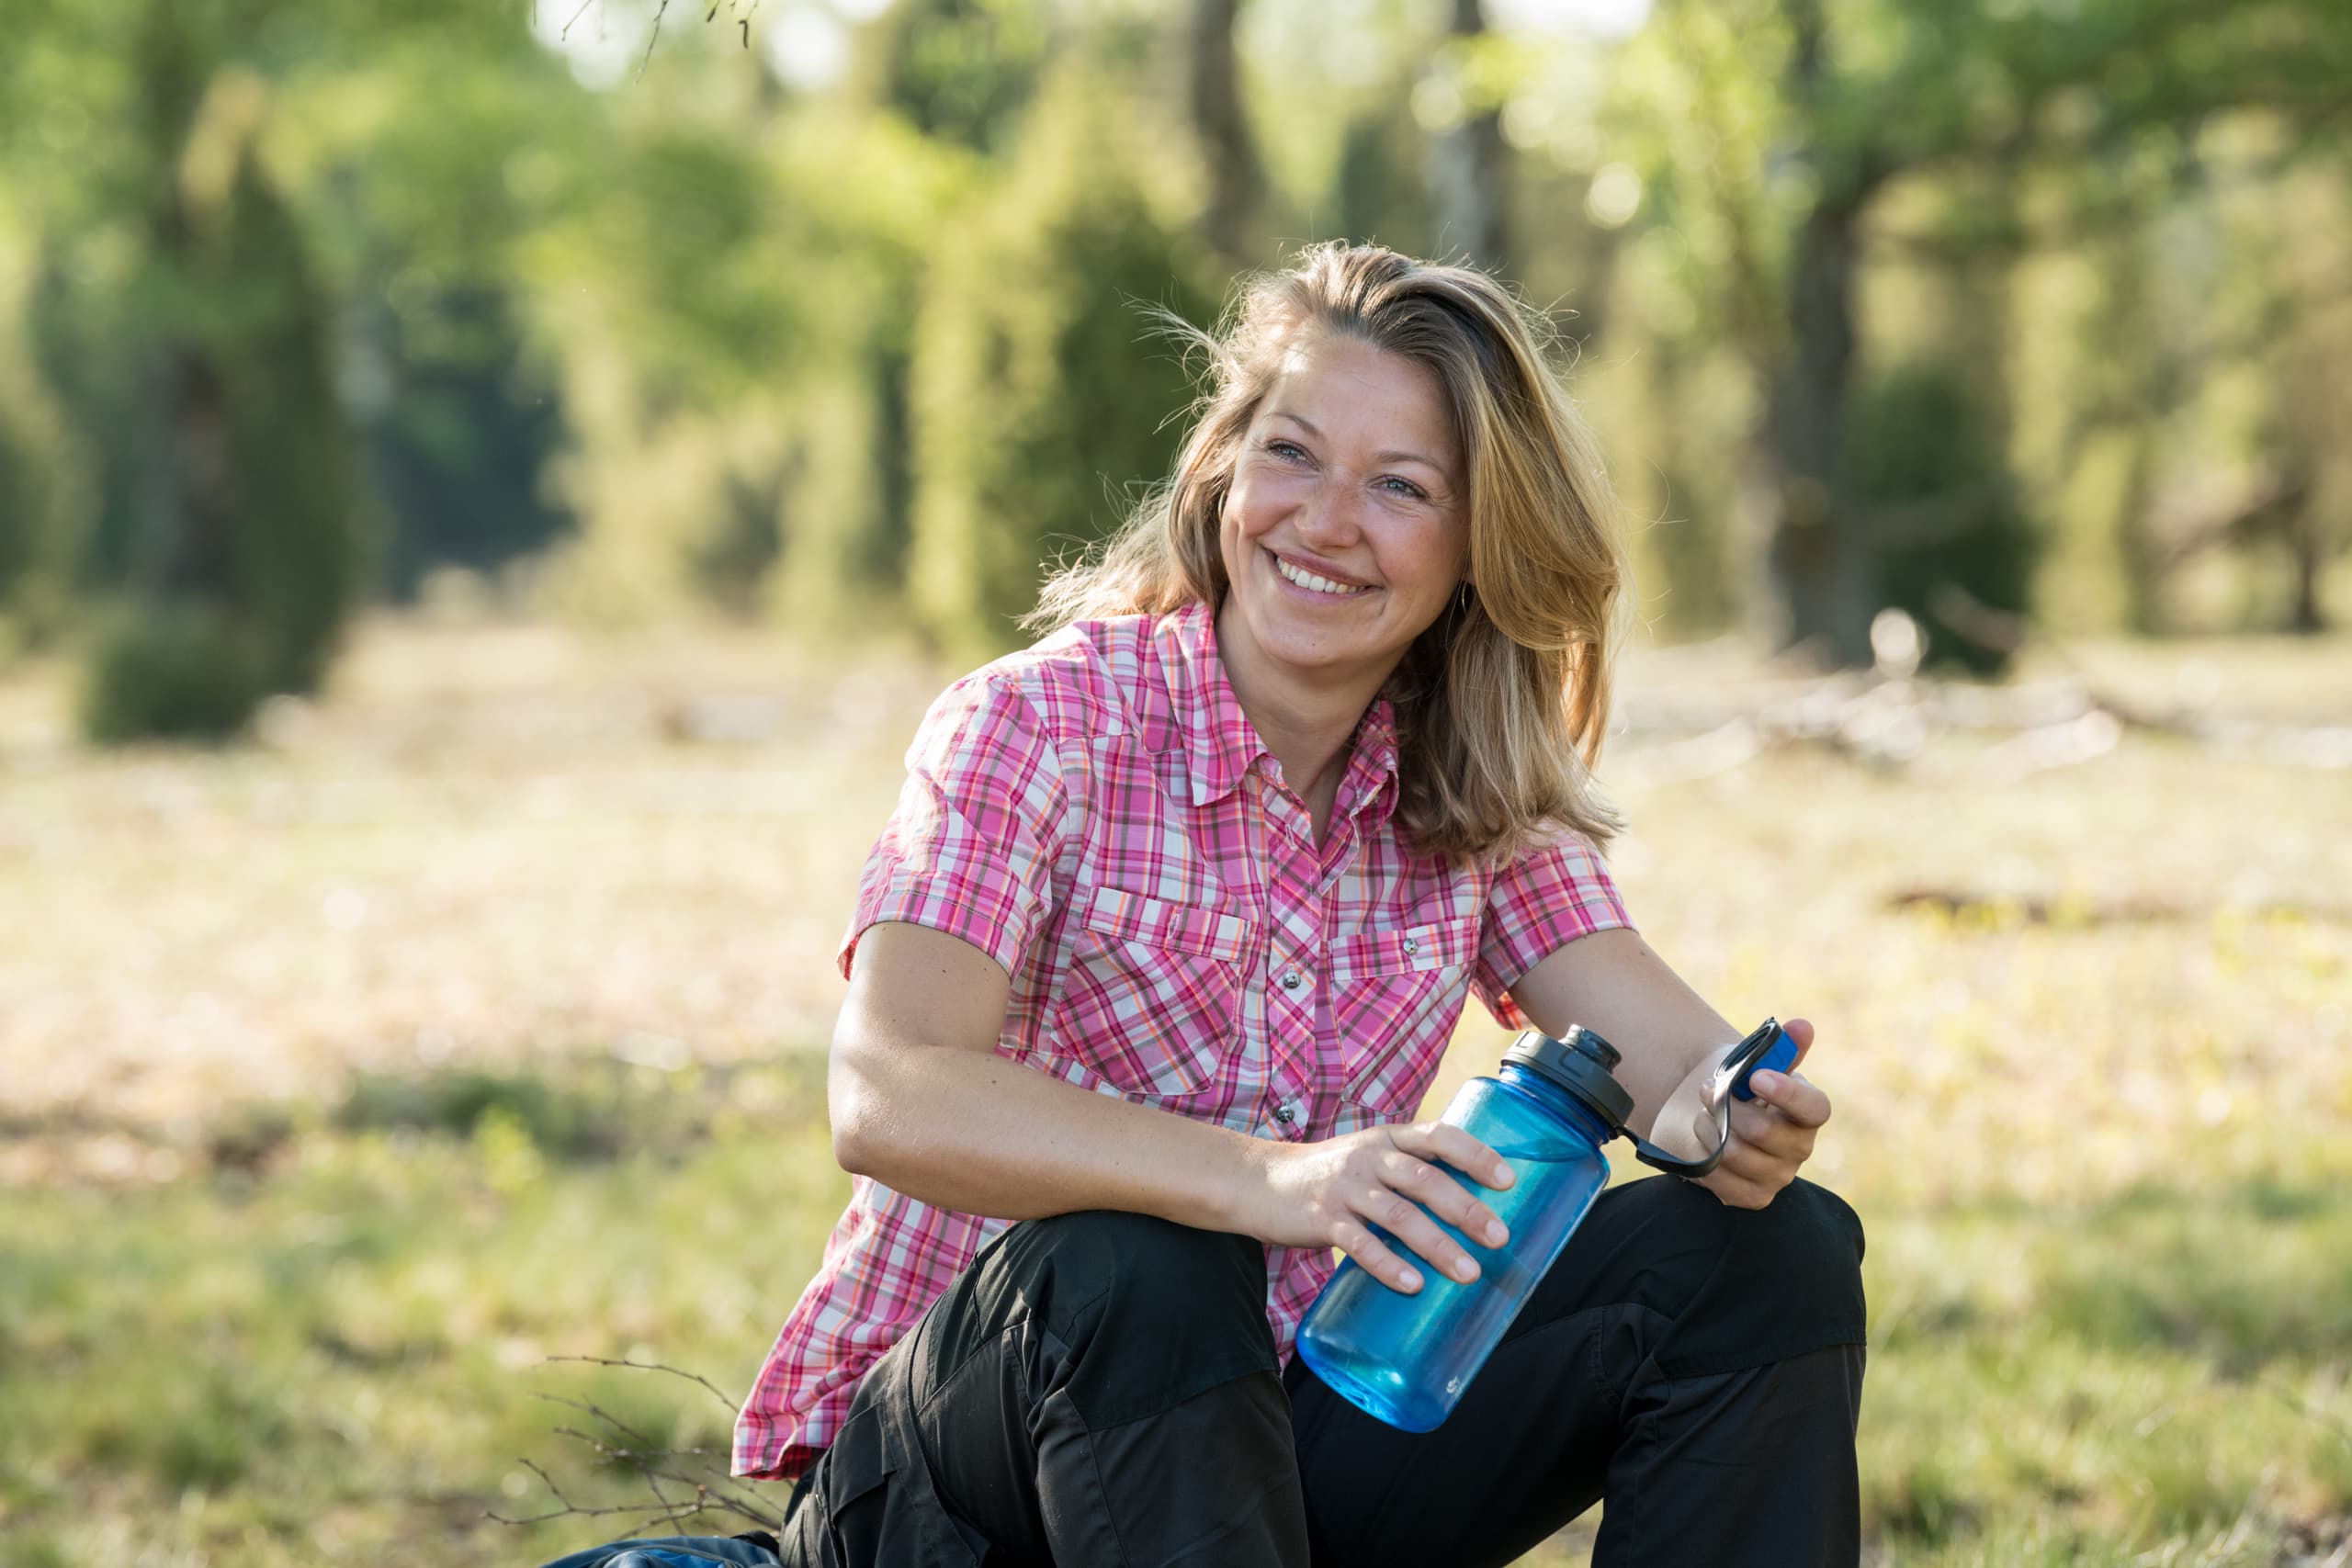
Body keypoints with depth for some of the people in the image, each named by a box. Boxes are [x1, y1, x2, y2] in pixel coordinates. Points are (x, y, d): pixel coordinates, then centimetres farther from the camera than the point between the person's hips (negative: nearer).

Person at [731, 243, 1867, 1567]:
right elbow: (888, 1099, -30)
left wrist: (1740, 1118, -36)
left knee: (1772, 1250, -11)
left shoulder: (1479, 798, 3)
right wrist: (1270, 1182, -45)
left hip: (1284, 1431, 5)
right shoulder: (1043, 725, -14)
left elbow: (1669, 1046, -9)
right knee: (1135, 1268, -38)